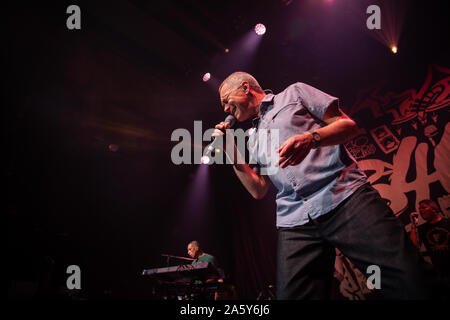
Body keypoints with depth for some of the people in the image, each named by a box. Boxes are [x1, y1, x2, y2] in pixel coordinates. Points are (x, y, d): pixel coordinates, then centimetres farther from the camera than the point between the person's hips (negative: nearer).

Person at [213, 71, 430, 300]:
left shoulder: (294, 93, 15)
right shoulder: (253, 138, 28)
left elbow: (348, 125, 6)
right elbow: (258, 190, 22)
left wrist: (310, 138, -13)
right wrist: (232, 151, 15)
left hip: (347, 197, -4)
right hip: (295, 222, 5)